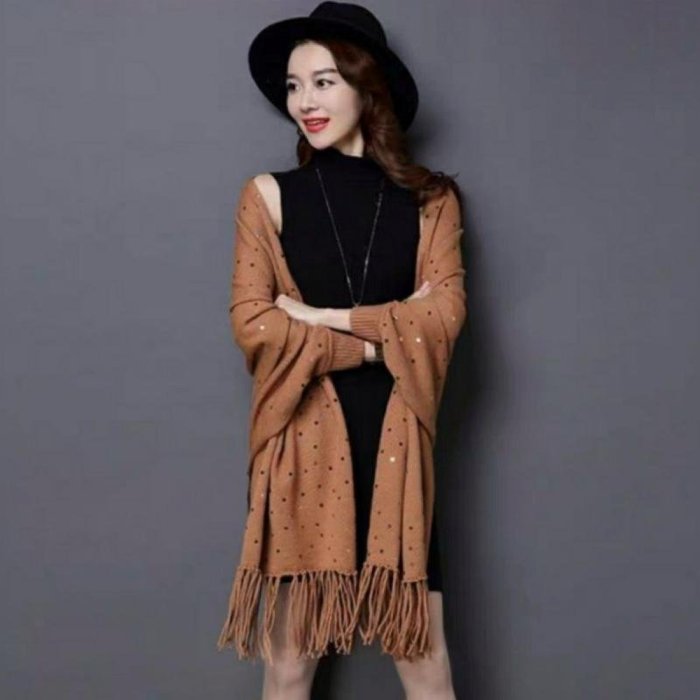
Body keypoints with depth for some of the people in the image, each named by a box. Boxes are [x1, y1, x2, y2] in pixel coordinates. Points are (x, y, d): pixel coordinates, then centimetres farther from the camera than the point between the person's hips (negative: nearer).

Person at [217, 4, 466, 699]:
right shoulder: (270, 194, 3)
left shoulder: (427, 198, 7)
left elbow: (446, 312, -7)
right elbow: (252, 326, -6)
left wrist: (325, 318, -10)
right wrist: (376, 342, -9)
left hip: (393, 437, 1)